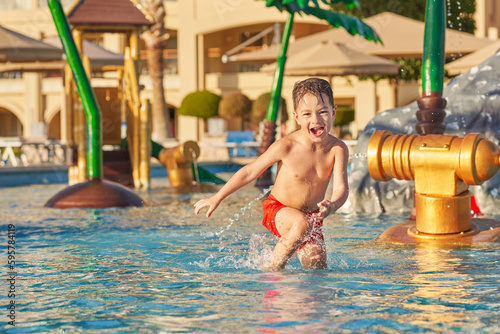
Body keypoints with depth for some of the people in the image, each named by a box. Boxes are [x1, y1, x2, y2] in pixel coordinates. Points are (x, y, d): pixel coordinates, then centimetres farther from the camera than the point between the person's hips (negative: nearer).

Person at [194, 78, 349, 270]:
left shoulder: (337, 149, -16)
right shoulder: (285, 147, -22)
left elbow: (341, 188, -24)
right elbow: (250, 172, -11)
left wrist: (332, 206, -49)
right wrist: (217, 198, -3)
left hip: (312, 216, 4)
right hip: (277, 210, -4)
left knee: (317, 269, 2)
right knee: (302, 223, -35)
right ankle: (271, 269, -17)